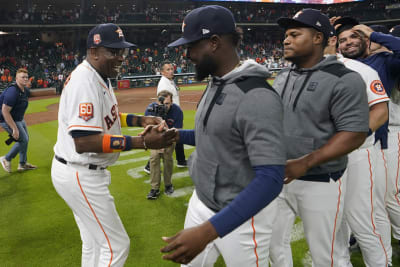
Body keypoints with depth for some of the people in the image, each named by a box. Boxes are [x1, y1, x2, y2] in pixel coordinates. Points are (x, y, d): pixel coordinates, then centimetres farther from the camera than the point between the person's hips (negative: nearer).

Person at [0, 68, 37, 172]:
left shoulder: (25, 90, 0)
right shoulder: (13, 91, -28)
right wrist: (14, 129, -29)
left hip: (19, 119, 9)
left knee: (25, 139, 15)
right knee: (23, 140, -7)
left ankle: (23, 164, 29)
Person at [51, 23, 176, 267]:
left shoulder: (99, 77, 7)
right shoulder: (85, 80, -24)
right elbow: (84, 141, -33)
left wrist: (140, 120, 2)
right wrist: (143, 142, -37)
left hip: (84, 173, 10)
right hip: (81, 176, -10)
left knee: (95, 242, 23)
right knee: (116, 246, 0)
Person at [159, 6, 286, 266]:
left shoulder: (257, 97, -26)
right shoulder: (214, 85, 3)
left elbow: (271, 179, -32)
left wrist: (208, 230, -38)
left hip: (242, 215, -8)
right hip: (201, 202, 8)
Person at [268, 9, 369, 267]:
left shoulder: (344, 80, -14)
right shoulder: (282, 77, 7)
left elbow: (354, 134, -19)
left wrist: (305, 164, -27)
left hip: (320, 182, -6)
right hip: (279, 176, 6)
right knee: (275, 243, 17)